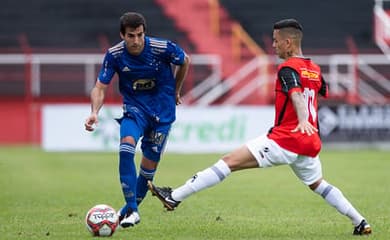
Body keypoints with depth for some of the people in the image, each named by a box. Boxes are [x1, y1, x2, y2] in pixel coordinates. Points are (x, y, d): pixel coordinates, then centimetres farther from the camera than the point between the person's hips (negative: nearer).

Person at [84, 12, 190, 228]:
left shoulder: (163, 48, -18)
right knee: (126, 147, -27)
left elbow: (185, 61, 3)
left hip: (162, 110, 0)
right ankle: (131, 210, -21)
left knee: (150, 163, -1)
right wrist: (94, 111, -32)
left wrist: (175, 91, 14)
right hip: (134, 107, 0)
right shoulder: (114, 55, -14)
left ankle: (131, 207, 23)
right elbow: (100, 87, -12)